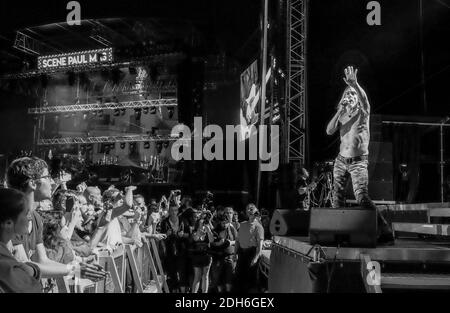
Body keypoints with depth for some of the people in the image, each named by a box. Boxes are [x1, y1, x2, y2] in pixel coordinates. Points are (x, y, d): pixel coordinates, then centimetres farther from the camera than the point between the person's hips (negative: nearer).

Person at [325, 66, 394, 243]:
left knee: (362, 198, -18)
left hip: (358, 162, -6)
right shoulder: (341, 116, 10)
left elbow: (364, 99, -26)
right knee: (337, 195, 8)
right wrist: (339, 112, -12)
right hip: (341, 160, 6)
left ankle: (385, 231, -14)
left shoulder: (363, 112, -3)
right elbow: (329, 131, -4)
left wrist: (354, 84, -45)